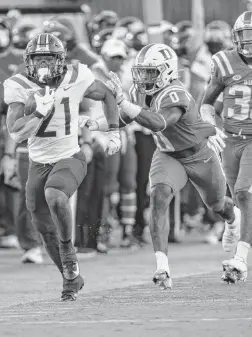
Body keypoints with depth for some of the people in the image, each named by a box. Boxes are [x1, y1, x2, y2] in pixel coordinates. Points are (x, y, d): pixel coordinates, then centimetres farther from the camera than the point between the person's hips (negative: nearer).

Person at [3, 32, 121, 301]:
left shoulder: (75, 79, -13)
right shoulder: (19, 87, -13)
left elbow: (107, 96, 7)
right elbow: (16, 133, -21)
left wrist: (114, 132, 4)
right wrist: (43, 109, -31)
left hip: (69, 159, -3)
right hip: (38, 164, 3)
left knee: (54, 195, -34)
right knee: (45, 228, 10)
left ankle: (67, 248, -11)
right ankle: (71, 278, 31)